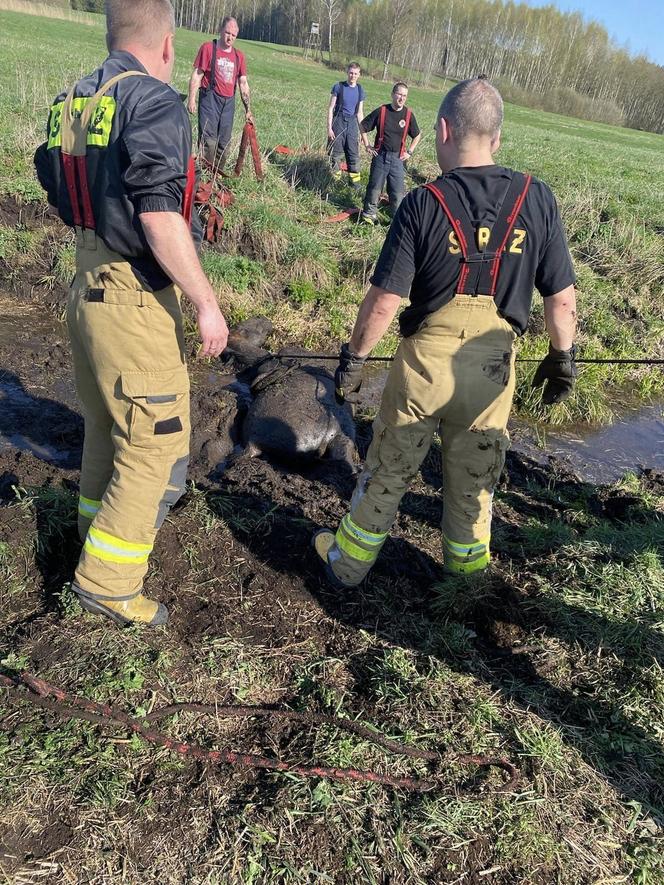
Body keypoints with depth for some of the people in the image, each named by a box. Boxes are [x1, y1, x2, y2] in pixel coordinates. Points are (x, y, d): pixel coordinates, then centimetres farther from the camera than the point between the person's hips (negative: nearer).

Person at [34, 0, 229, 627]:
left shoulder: (69, 102, 11)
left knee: (104, 425, 24)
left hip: (84, 287, 9)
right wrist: (205, 303, -18)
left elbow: (60, 199, 17)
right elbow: (159, 217, -22)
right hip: (136, 299, -8)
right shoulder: (155, 103, -13)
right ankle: (106, 581, 9)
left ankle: (96, 524, 43)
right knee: (156, 446, 2)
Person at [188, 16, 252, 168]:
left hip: (229, 102, 5)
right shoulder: (208, 48, -1)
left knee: (224, 143, 6)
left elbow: (243, 84, 14)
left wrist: (248, 110, 10)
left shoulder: (239, 56, 12)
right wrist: (192, 99, -12)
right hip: (210, 98, -5)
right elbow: (197, 75, -3)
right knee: (208, 140, -13)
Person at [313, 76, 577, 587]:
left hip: (426, 359, -2)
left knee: (389, 470, 15)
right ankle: (466, 564, 40)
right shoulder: (537, 200, -3)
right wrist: (563, 355, 15)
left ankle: (349, 560, 32)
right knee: (475, 477, 21)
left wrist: (354, 357, 0)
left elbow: (384, 302, -13)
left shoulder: (424, 205, -11)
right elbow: (562, 298, 0)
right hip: (495, 367, 2)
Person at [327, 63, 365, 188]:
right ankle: (335, 179, 10)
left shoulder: (360, 90, 7)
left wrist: (361, 130, 10)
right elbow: (331, 108, -4)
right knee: (336, 153, 0)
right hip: (338, 122, -3)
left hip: (352, 123, 3)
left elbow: (360, 112, 13)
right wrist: (329, 128, -10)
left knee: (354, 153, 0)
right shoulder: (338, 87, -4)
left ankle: (354, 179, 6)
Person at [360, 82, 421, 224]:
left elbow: (417, 135, 15)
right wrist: (367, 145, 3)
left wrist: (409, 152, 7)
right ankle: (369, 214, 20)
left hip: (397, 158, 1)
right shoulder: (381, 111, -5)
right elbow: (362, 126, 6)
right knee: (374, 187, 4)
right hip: (380, 155, -1)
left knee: (398, 191, -1)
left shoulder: (408, 114, 0)